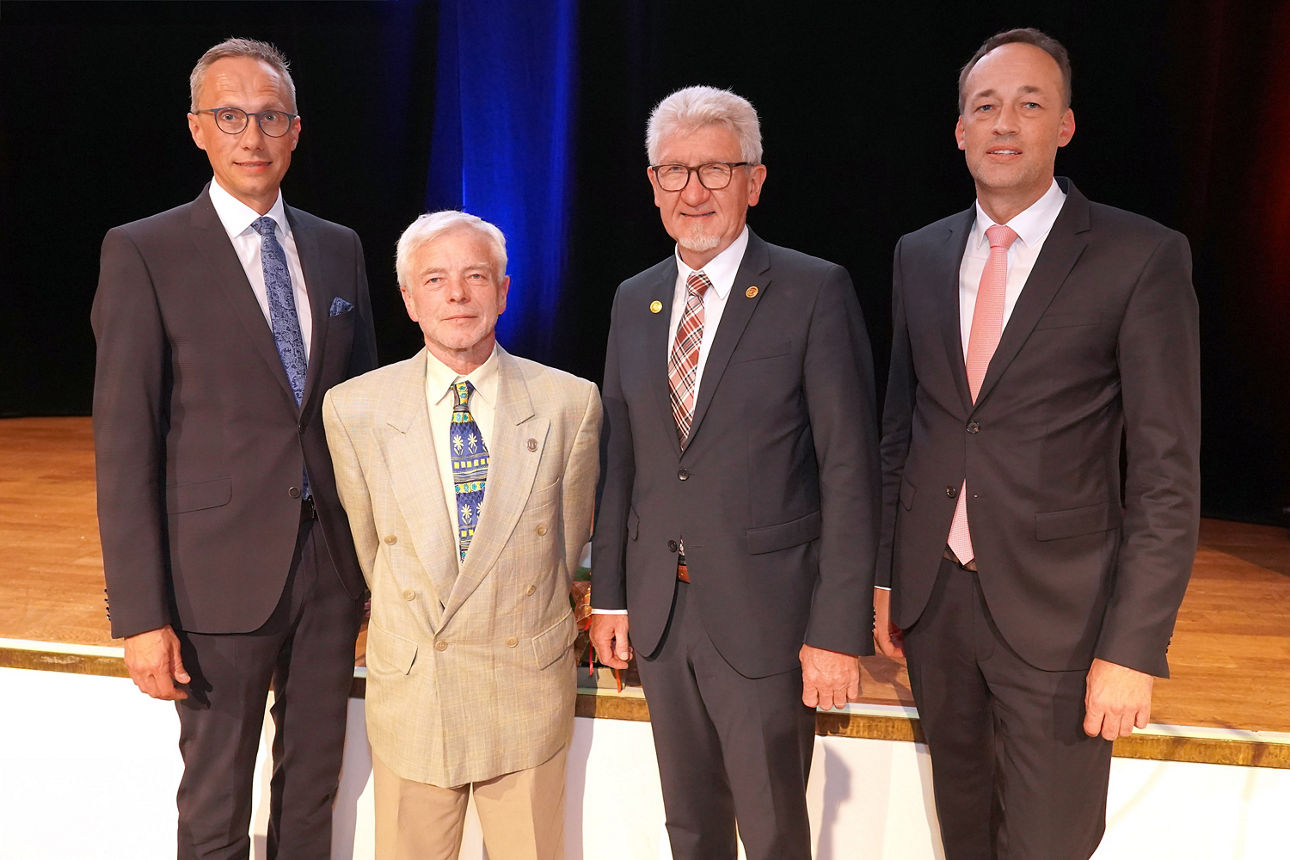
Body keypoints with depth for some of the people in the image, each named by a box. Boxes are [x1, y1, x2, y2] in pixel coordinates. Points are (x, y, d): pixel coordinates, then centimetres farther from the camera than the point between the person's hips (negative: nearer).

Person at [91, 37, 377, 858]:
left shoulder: (340, 248, 7)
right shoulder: (144, 253, -7)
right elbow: (124, 448, -9)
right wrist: (142, 615, -12)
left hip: (333, 561, 4)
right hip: (222, 574, -4)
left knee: (314, 779, 19)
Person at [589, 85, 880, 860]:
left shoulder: (816, 292, -9)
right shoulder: (634, 301, 7)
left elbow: (850, 469, -12)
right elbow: (620, 458, 10)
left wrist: (839, 629, -15)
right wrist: (610, 594, 9)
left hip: (765, 616, -5)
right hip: (660, 612, 5)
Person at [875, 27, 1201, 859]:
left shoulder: (1142, 258, -9)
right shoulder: (920, 255, 6)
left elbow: (1167, 474, -10)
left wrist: (1134, 648, -13)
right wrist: (886, 575, 9)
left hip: (1056, 610, -4)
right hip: (932, 595, 4)